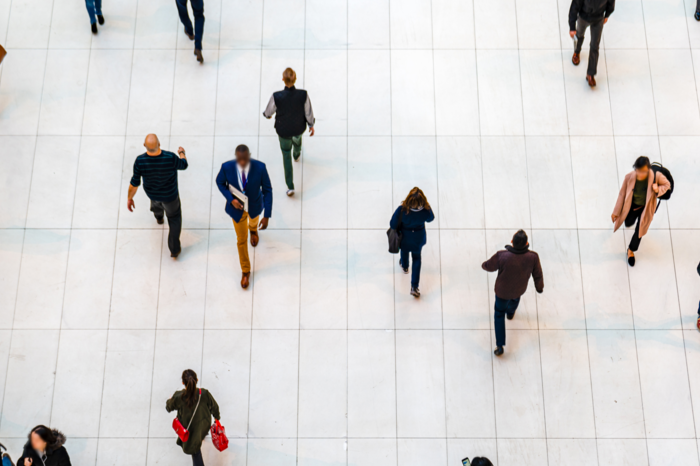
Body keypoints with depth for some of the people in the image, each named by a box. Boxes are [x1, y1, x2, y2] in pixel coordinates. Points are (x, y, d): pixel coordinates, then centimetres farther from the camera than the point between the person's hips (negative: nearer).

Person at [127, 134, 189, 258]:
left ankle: (158, 216, 73)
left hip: (151, 192, 2)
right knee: (174, 217, 27)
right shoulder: (170, 158, -41)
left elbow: (134, 183, -23)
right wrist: (182, 152, 7)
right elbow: (183, 165, -16)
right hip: (170, 194, -2)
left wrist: (130, 198, -3)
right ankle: (174, 249, 34)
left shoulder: (140, 161, -37)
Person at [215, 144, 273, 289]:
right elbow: (220, 182, -9)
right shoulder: (227, 167, -31)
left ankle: (253, 229, 77)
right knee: (242, 239, 17)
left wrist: (267, 216, -20)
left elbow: (267, 190, -21)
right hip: (237, 207, 0)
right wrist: (231, 199, -24)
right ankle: (245, 270, 40)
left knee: (253, 220, 37)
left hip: (255, 206, 1)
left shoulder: (260, 167, -33)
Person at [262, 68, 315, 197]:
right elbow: (308, 113, -14)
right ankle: (297, 155, 74)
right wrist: (311, 125, 6)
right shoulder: (303, 95, -30)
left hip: (283, 130, -1)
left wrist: (267, 115, 12)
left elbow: (268, 112, -14)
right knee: (297, 138, 40)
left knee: (286, 155, 22)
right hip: (299, 127, 1)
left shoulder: (276, 96, -32)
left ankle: (290, 187, 24)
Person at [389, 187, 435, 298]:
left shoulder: (402, 210, -40)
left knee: (404, 252, 34)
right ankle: (414, 287, 27)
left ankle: (404, 266, 69)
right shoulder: (426, 210, -34)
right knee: (417, 258, 26)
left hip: (405, 238, -1)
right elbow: (430, 219, -9)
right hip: (419, 238, 1)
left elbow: (393, 225, -24)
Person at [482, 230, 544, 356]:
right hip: (520, 289, 2)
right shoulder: (533, 257, -34)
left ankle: (500, 346, 24)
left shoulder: (502, 256, -39)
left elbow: (489, 266, -18)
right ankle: (510, 312, 72)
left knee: (499, 313, 24)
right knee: (515, 296, 40)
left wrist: (484, 265, 8)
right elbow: (538, 275, -16)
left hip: (502, 290, -2)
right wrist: (540, 287, 7)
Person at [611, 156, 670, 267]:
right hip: (632, 205, 1)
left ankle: (631, 250, 41)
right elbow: (622, 194, -13)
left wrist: (658, 190, -34)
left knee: (639, 231, 11)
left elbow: (667, 184, -10)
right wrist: (616, 211, -4)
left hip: (646, 208, -1)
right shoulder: (629, 177, -30)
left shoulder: (656, 176, -34)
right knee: (628, 224, 28)